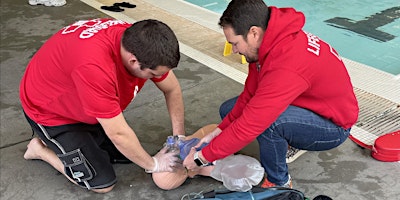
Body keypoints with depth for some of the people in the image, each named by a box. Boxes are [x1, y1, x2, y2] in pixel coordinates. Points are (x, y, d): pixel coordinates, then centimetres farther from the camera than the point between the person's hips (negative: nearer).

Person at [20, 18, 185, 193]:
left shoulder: (139, 43, -21)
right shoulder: (95, 65, -43)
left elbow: (172, 88, -5)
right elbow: (118, 133, -34)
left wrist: (179, 136, -9)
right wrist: (153, 164, -19)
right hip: (49, 112, -7)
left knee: (129, 153, 5)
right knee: (103, 183, -6)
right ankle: (41, 149, 11)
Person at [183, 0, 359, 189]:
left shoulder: (287, 66, -38)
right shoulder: (269, 41, -10)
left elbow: (249, 124, -35)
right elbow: (250, 95, -3)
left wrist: (202, 157, -24)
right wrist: (218, 131, -10)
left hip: (333, 124, -8)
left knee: (266, 120, -37)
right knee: (228, 109, 2)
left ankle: (279, 182, -10)